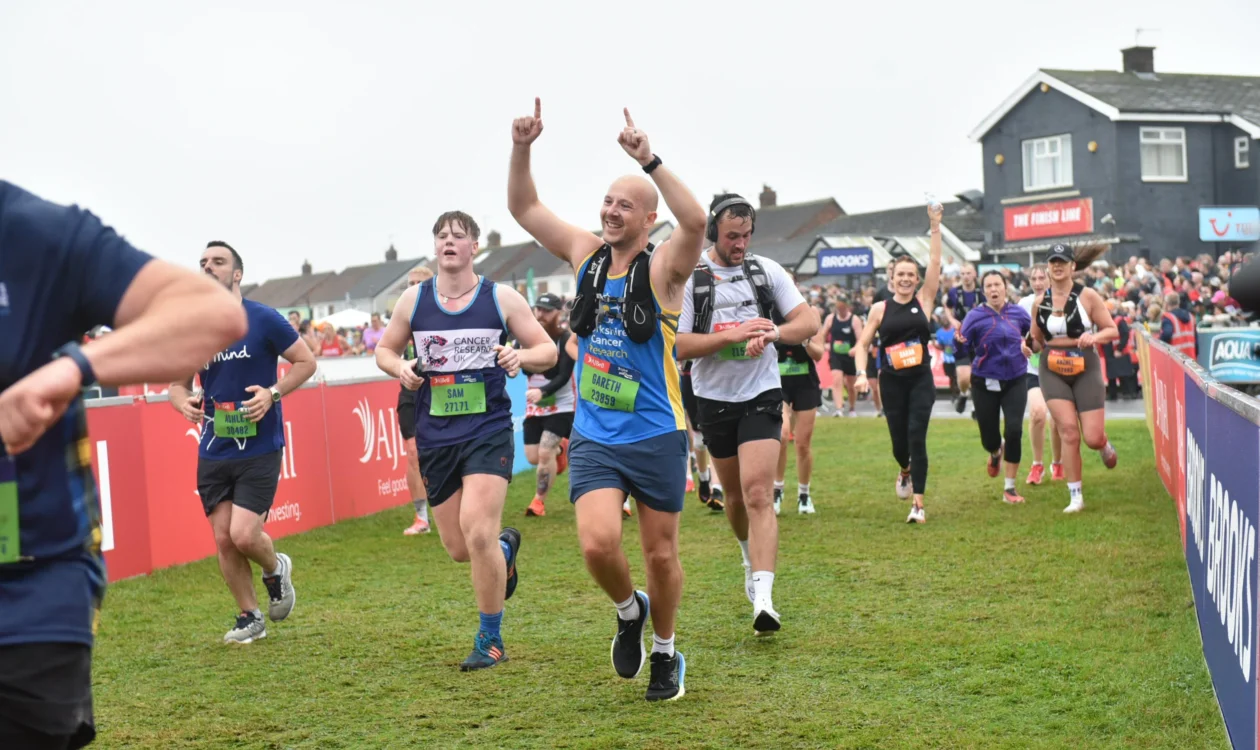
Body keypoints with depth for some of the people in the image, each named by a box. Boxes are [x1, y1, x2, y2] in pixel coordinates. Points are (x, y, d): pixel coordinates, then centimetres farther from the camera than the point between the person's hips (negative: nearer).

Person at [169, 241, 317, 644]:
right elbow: (177, 383, 13)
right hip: (213, 449, 4)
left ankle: (276, 569, 21)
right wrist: (183, 402, -10)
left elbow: (306, 362, -1)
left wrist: (273, 392, -16)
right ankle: (249, 617, 22)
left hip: (260, 448, -4)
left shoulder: (263, 319, -7)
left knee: (244, 535, -13)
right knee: (223, 540, 4)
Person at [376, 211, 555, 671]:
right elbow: (385, 349, 16)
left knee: (477, 531, -18)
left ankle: (490, 640, -1)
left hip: (489, 430, -3)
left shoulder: (502, 299, -1)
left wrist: (522, 356, -19)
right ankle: (504, 548, 45)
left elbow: (548, 350, 3)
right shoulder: (413, 300, 5)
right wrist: (399, 368, -7)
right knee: (458, 548, 8)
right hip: (435, 437, 3)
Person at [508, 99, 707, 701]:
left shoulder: (663, 267, -9)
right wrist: (521, 150, -6)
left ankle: (665, 653, 33)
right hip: (593, 438, 3)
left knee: (660, 555, 8)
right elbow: (523, 207, 9)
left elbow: (695, 221, -31)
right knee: (597, 544, -16)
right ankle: (628, 612, 17)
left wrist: (650, 160, -38)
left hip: (655, 436, -3)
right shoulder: (587, 255, 5)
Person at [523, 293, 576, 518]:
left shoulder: (566, 339, -16)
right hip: (534, 406, 5)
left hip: (561, 405, -5)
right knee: (533, 457, 6)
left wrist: (542, 391, -38)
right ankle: (560, 449, 39)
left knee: (545, 452, -15)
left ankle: (539, 500, 4)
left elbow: (564, 376, -22)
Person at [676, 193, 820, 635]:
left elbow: (809, 321, -1)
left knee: (758, 494, -16)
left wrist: (772, 331, -21)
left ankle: (763, 597, -22)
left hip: (761, 397, -1)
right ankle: (751, 557, 46)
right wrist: (733, 334, -21)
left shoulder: (766, 271, 2)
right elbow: (679, 345, -10)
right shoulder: (689, 279, -3)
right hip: (714, 399, 1)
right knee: (735, 494, 17)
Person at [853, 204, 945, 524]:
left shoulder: (924, 300, 3)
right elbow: (862, 344, 6)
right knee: (898, 441, 7)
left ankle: (918, 504, -8)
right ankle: (905, 471, 44)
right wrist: (861, 373, -9)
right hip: (892, 383, 1)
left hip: (921, 380, -1)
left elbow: (935, 263, -4)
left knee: (916, 437, -11)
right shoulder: (880, 309, 3)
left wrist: (935, 227, -9)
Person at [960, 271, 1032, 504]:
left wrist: (1028, 345, 0)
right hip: (985, 383, -1)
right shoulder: (975, 317, -7)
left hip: (1015, 381, 1)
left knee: (1014, 430, -15)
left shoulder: (1018, 313, 0)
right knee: (989, 438, 5)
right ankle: (996, 452, 48)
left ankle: (1009, 489, -1)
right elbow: (963, 348, -5)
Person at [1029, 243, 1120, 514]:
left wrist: (1094, 337, -22)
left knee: (1093, 438, -5)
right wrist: (1029, 345, -8)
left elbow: (1112, 330, -2)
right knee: (1068, 430, -12)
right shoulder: (1040, 302, 4)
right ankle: (1075, 496, -1)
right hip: (1052, 371, 2)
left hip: (1085, 369, -2)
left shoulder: (1087, 296, -5)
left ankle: (1105, 445, 36)